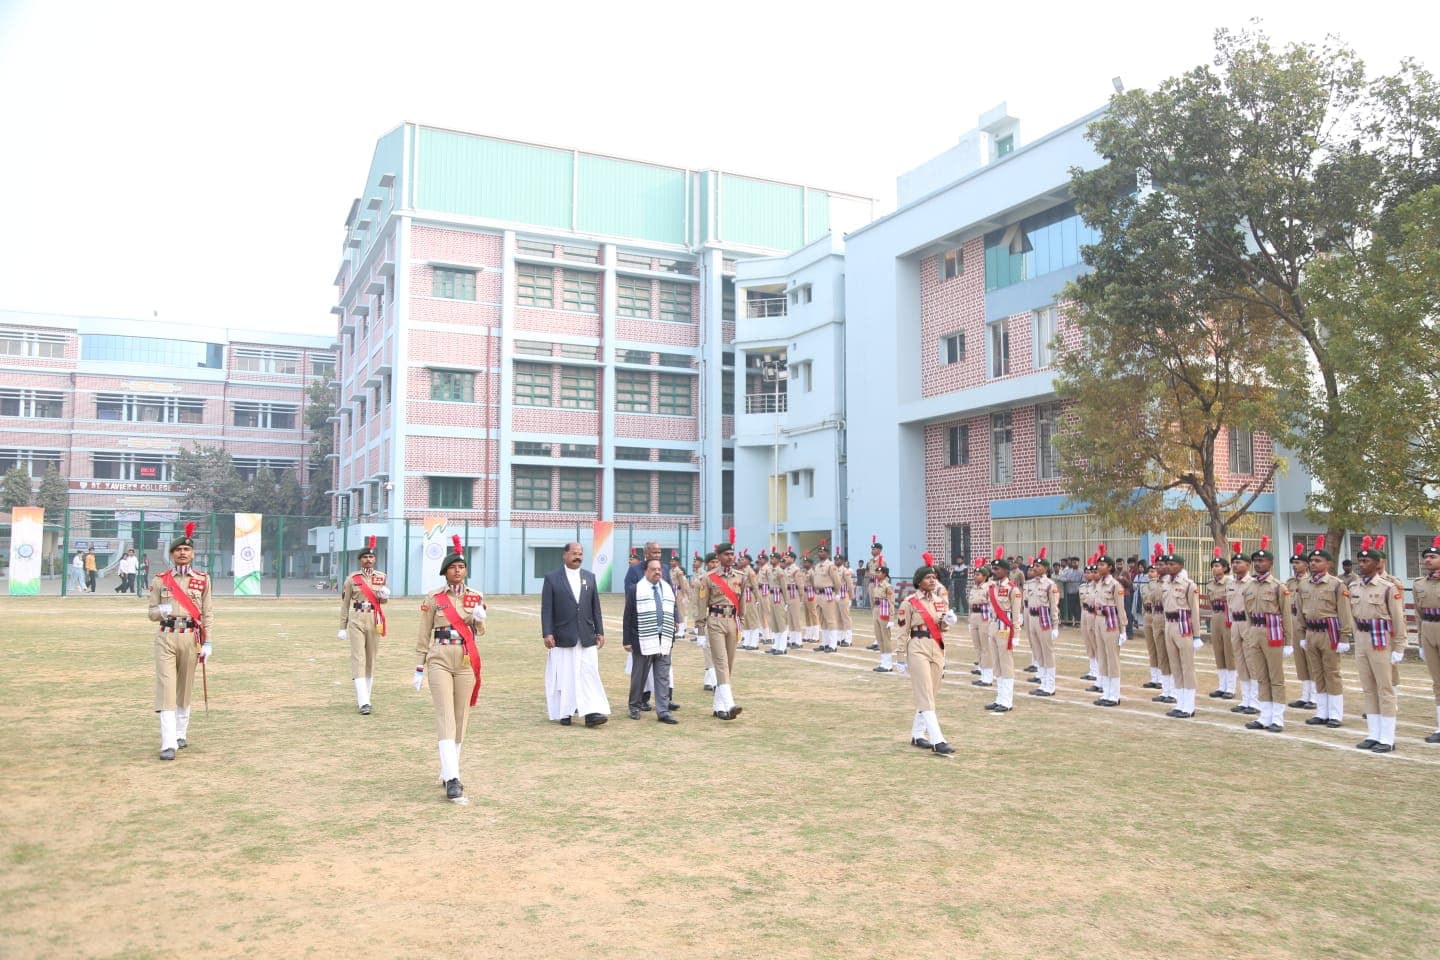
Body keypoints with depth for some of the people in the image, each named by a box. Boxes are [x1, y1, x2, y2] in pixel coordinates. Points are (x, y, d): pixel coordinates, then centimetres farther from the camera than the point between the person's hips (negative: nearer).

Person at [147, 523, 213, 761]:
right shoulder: (160, 580, 6)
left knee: (185, 688, 10)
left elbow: (207, 613, 6)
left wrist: (207, 642, 0)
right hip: (166, 637, -1)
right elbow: (152, 612, 9)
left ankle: (181, 734, 28)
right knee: (166, 688, -9)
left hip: (191, 636, 1)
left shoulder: (203, 579, 6)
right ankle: (169, 744, -11)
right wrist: (161, 610, -15)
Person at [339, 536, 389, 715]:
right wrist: (342, 627, 3)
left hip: (374, 621, 3)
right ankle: (363, 702, -15)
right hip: (356, 621, -3)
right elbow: (345, 604, 4)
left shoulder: (381, 577, 7)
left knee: (371, 659, 8)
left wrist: (384, 595, -13)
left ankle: (362, 698, 22)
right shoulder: (352, 579, 1)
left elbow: (384, 601, 11)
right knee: (358, 659, -10)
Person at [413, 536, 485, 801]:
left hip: (467, 662, 3)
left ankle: (448, 772, 23)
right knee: (446, 718, -11)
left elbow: (479, 632, 5)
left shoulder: (476, 597, 6)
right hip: (440, 662, -3)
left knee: (461, 718, 9)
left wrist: (479, 619, -17)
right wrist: (419, 669, 2)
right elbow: (423, 636, 3)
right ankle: (452, 780, -16)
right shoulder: (434, 599, -1)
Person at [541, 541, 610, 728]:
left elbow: (595, 607, 11)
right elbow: (546, 609, -4)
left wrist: (600, 631, 7)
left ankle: (591, 713, -5)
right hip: (563, 637, -3)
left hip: (587, 637, 3)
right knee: (564, 676, 3)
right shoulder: (552, 578, -1)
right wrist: (547, 633, -10)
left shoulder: (590, 577, 10)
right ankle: (564, 713, 15)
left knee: (589, 674, -3)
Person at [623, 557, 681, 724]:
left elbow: (674, 612, 18)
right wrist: (627, 640, -6)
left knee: (663, 677, 2)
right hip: (643, 641, -4)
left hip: (664, 641, 4)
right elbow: (628, 617, -2)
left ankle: (663, 712, 3)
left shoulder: (668, 589, 13)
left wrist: (673, 637, 9)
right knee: (639, 676, 6)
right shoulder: (635, 589, -2)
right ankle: (635, 706, 23)